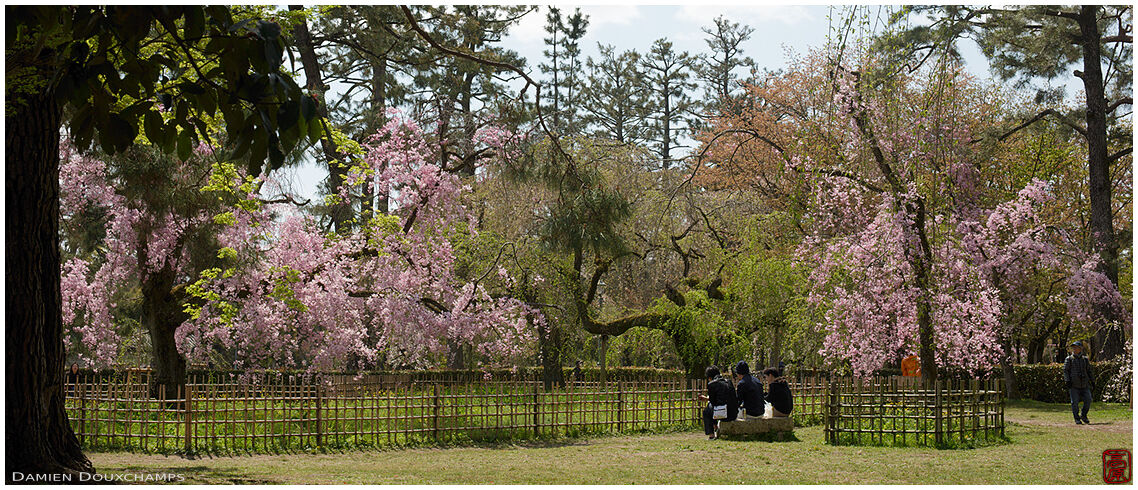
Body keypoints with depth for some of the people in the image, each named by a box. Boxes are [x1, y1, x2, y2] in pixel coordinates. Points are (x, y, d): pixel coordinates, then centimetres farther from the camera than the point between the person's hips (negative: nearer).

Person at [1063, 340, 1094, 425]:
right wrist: (1067, 381, -12)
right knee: (1075, 402, -4)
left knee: (1088, 400, -7)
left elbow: (1089, 371, 20)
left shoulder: (1085, 359, 14)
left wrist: (1092, 381, 15)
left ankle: (1083, 416, 13)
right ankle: (1077, 419, 5)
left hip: (1084, 384, 2)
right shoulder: (1069, 359, 5)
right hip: (1073, 385, -2)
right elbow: (1065, 370, 0)